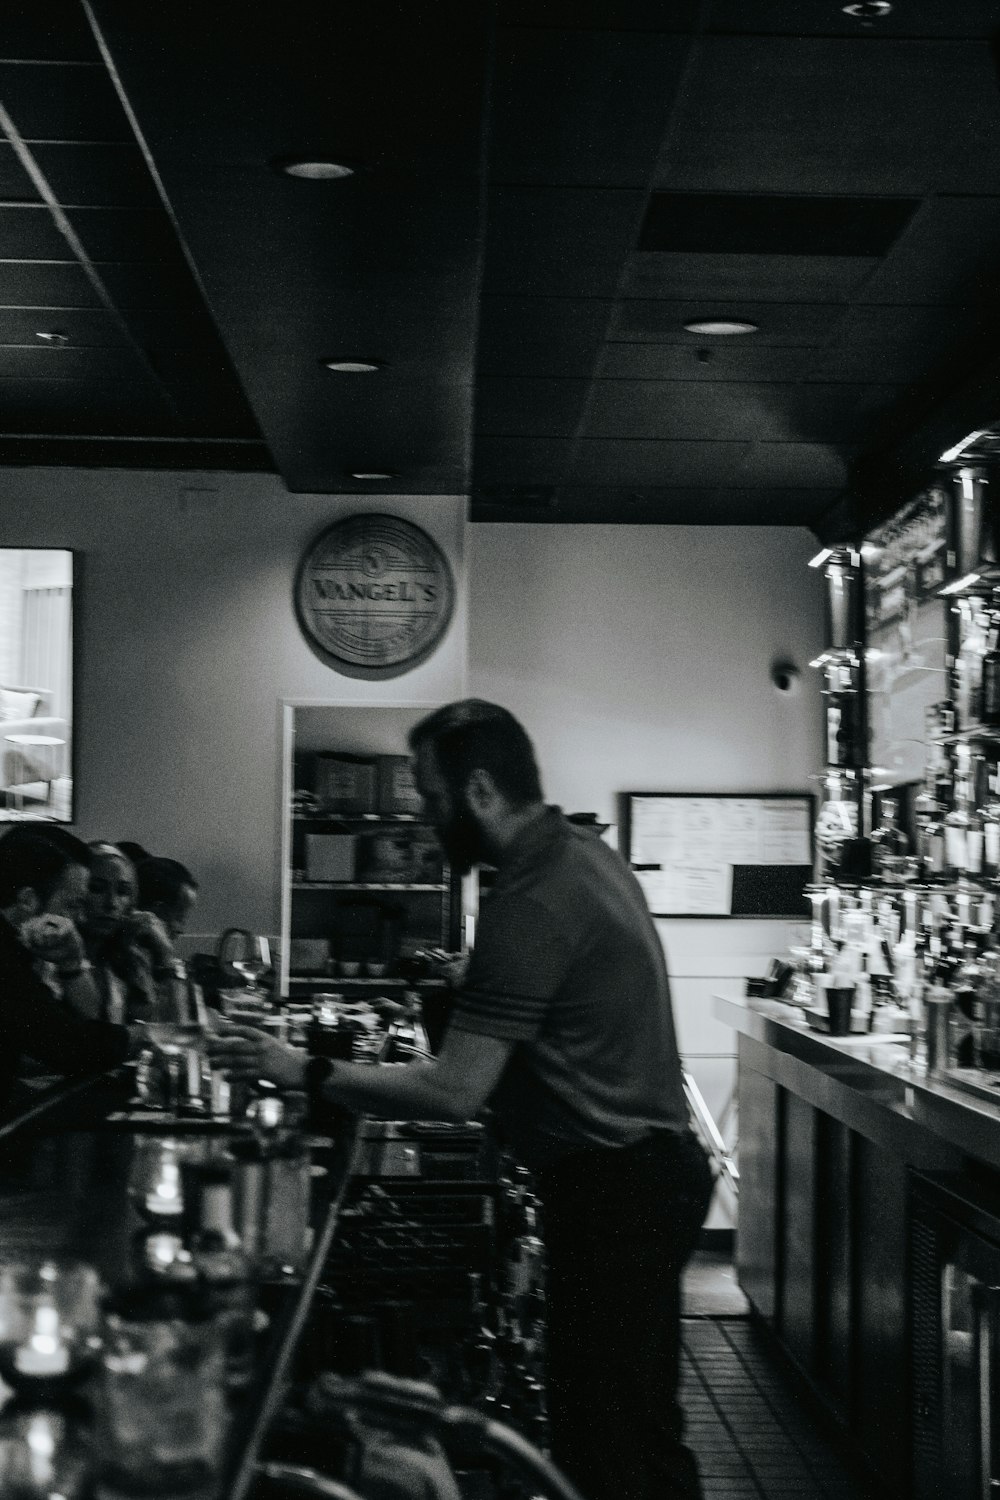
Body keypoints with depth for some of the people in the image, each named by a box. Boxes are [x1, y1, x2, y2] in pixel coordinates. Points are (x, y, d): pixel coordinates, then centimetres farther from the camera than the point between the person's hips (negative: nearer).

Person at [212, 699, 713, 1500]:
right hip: (653, 1164, 10)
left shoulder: (532, 900, -21)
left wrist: (307, 1072, -17)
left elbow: (455, 1093, -23)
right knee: (642, 1424, 16)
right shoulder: (582, 852, 9)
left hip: (612, 1190, -10)